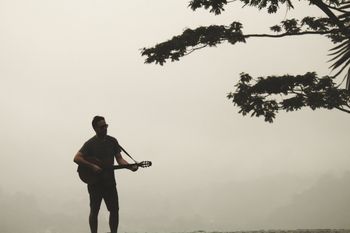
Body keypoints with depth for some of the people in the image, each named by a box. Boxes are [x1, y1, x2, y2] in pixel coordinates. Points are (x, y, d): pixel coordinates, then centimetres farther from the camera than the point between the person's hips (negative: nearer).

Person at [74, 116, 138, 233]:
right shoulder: (90, 143, -9)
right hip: (95, 183, -4)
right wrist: (92, 166, -23)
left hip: (110, 182, 4)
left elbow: (119, 158, 4)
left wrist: (130, 166, -13)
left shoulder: (112, 141, 4)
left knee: (114, 210, 5)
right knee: (94, 211, 6)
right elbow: (76, 158, -15)